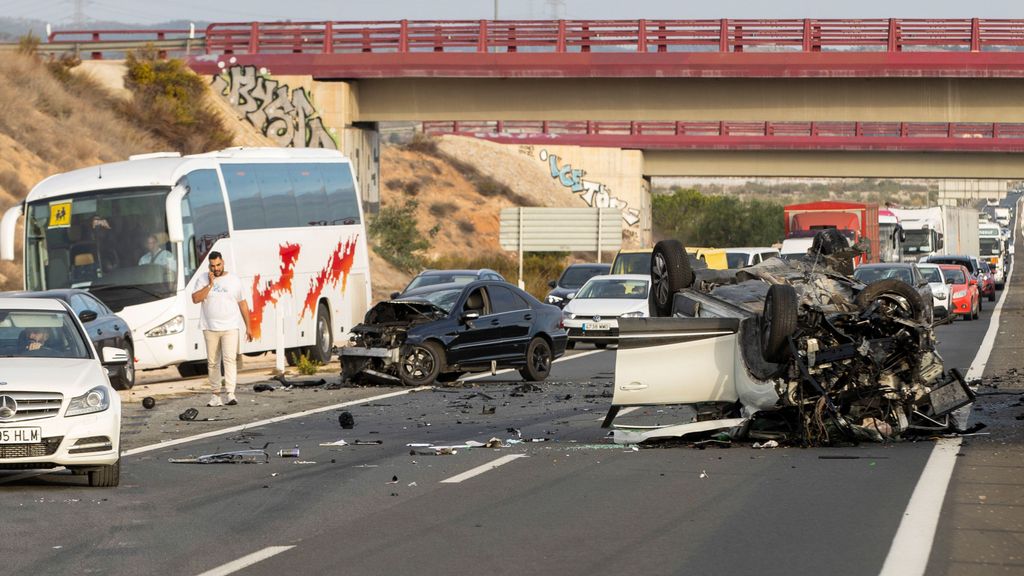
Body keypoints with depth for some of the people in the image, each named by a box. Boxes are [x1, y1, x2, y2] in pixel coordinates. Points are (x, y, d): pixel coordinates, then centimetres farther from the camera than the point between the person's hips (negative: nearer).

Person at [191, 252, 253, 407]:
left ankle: (231, 394, -21)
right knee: (212, 363, 4)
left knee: (229, 359, -14)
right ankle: (216, 395, 11)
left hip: (230, 328, -2)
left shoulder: (234, 280, 6)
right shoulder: (203, 280, 5)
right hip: (210, 328, 2)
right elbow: (196, 299, -7)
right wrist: (210, 285, -13)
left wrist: (248, 327, 9)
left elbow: (243, 304, 11)